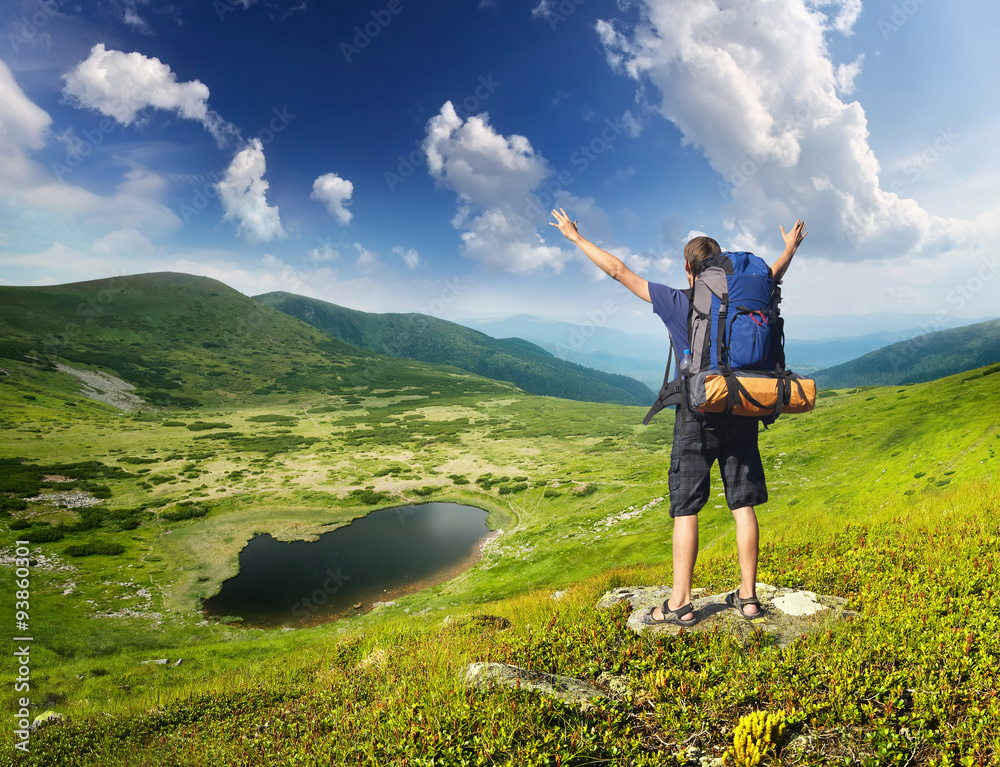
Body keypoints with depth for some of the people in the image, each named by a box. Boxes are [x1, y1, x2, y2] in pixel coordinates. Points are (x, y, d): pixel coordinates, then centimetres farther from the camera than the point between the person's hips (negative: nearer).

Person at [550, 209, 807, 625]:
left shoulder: (677, 302, -4)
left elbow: (618, 270, 0)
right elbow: (773, 274, 31)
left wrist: (576, 237, 9)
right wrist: (791, 247, 52)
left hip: (699, 414, -4)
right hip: (741, 414, 5)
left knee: (685, 508, 0)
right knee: (743, 505, 8)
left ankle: (680, 602, 2)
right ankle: (748, 596, 16)